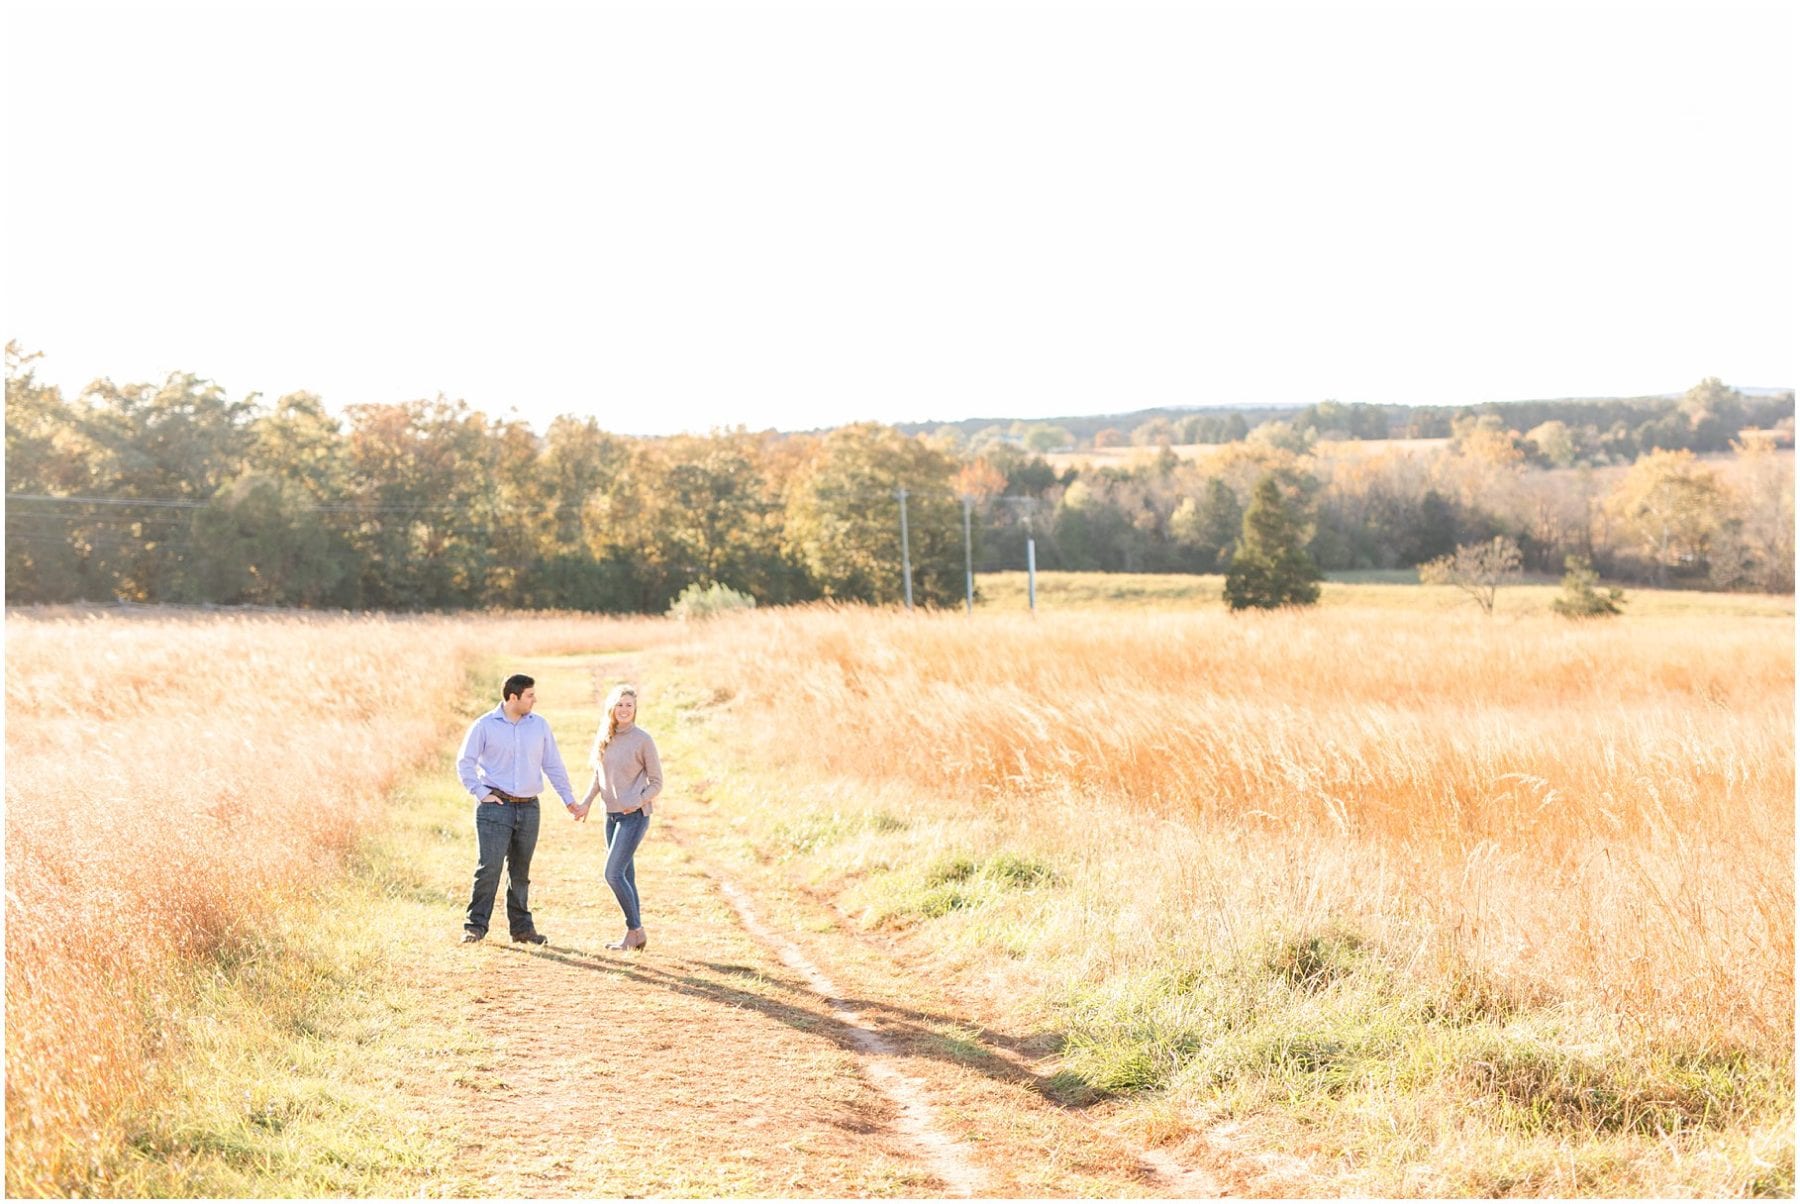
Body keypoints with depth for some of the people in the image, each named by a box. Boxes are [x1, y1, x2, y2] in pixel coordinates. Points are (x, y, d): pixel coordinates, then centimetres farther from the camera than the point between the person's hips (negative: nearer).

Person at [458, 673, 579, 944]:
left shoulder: (539, 725, 7)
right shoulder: (484, 726, -3)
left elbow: (553, 765, 13)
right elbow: (465, 763, 1)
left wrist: (569, 798, 11)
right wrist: (481, 793, -7)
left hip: (528, 808, 4)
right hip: (495, 808, -4)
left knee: (521, 871, 10)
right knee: (489, 867, -9)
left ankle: (522, 927, 17)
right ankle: (475, 926, -4)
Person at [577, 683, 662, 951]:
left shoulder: (643, 740, -9)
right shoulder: (604, 738, 7)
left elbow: (656, 783, -4)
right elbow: (598, 775, 18)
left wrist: (637, 803, -16)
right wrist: (586, 802, 7)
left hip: (634, 816, -6)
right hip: (612, 815, 6)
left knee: (613, 873, -12)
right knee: (625, 875, 10)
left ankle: (634, 930, 0)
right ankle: (636, 935, 17)